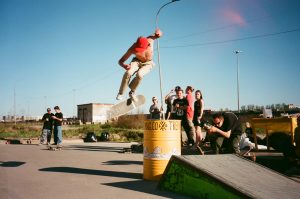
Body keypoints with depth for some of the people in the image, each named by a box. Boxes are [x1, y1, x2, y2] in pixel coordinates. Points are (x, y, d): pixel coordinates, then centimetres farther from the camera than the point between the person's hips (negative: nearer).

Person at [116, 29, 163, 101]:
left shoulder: (150, 40, -28)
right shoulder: (132, 49, -30)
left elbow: (157, 34, -6)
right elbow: (120, 61, -25)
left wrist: (157, 33, -31)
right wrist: (124, 65, -49)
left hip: (148, 63, 0)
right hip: (137, 61, 0)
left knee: (139, 74, -32)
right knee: (128, 72, -31)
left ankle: (132, 92, -5)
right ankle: (120, 93, -11)